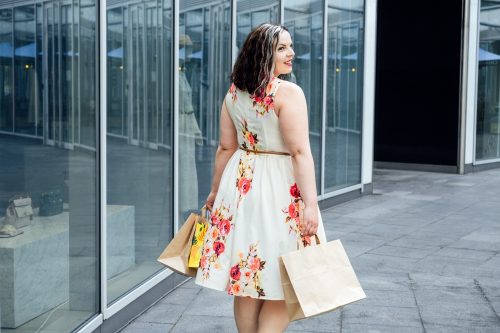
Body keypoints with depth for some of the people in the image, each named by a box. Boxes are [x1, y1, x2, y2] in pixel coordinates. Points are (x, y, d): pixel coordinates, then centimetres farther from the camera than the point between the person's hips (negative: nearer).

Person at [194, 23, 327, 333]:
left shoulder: (234, 93, 5)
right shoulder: (288, 92, -15)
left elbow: (226, 148, 10)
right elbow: (300, 152, -19)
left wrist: (215, 191, 19)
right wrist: (310, 203, -19)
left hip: (241, 184, 7)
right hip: (279, 188, -7)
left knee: (246, 271, 14)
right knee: (285, 282, 4)